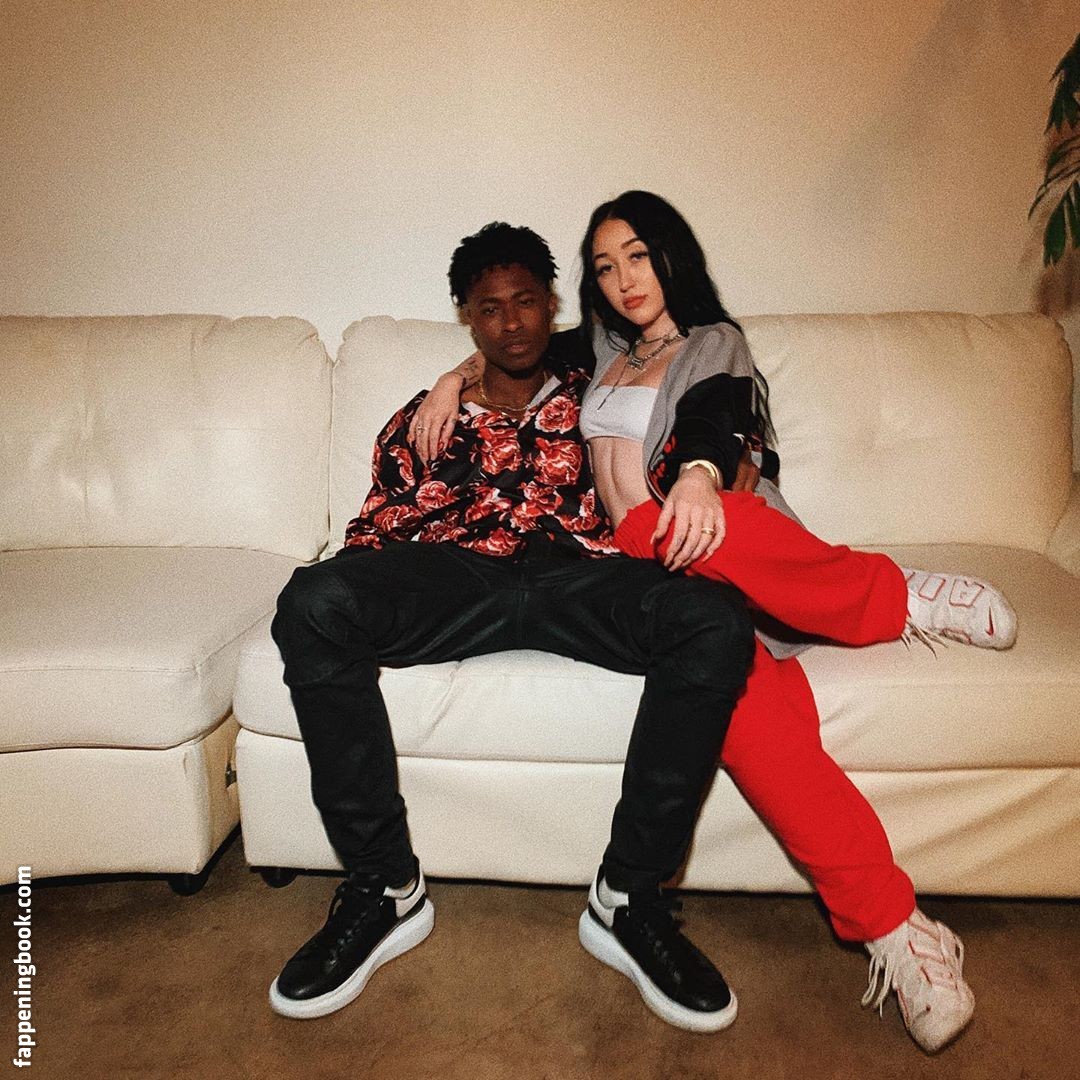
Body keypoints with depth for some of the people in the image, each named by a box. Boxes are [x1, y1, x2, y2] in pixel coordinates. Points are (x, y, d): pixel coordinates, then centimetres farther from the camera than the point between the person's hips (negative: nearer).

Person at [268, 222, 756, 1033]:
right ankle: (384, 888, -16)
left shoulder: (598, 396, 25)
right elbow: (372, 537, 18)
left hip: (578, 578, 0)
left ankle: (631, 898, -18)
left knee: (716, 622, -30)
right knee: (312, 604, -29)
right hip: (453, 580, 1)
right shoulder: (423, 419, 26)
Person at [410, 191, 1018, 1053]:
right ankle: (894, 926, -29)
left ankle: (900, 597, -21)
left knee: (656, 528, -40)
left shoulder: (714, 343, 15)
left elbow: (714, 419, -8)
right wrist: (456, 379, 17)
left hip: (723, 540, -2)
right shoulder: (604, 353, 29)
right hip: (664, 573, 2)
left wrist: (699, 474, -32)